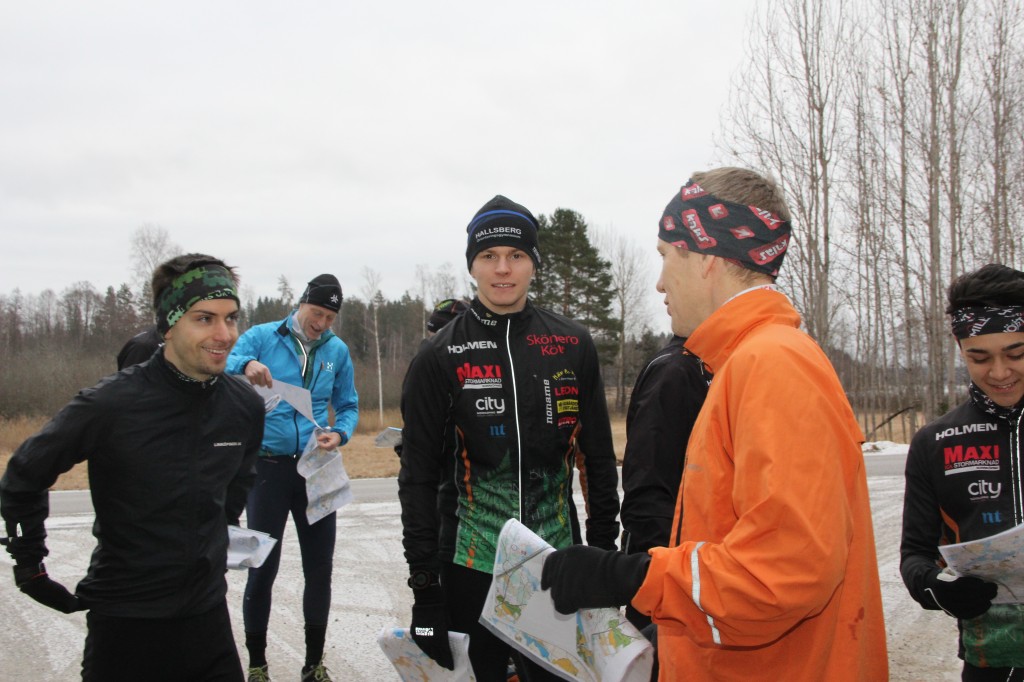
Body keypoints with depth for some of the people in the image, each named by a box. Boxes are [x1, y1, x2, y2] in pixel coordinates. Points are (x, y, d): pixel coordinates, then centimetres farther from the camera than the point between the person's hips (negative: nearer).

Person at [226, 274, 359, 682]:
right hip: (268, 467, -3)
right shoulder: (261, 337, -2)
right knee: (263, 566, 3)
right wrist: (246, 366, -32)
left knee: (320, 566, 7)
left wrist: (340, 433, -8)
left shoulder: (337, 350, 7)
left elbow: (348, 406, 12)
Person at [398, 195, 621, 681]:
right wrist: (424, 589, -7)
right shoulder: (439, 358, -5)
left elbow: (598, 457, 7)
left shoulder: (572, 346, 1)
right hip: (471, 568, -2)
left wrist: (605, 548, 6)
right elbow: (418, 477, -4)